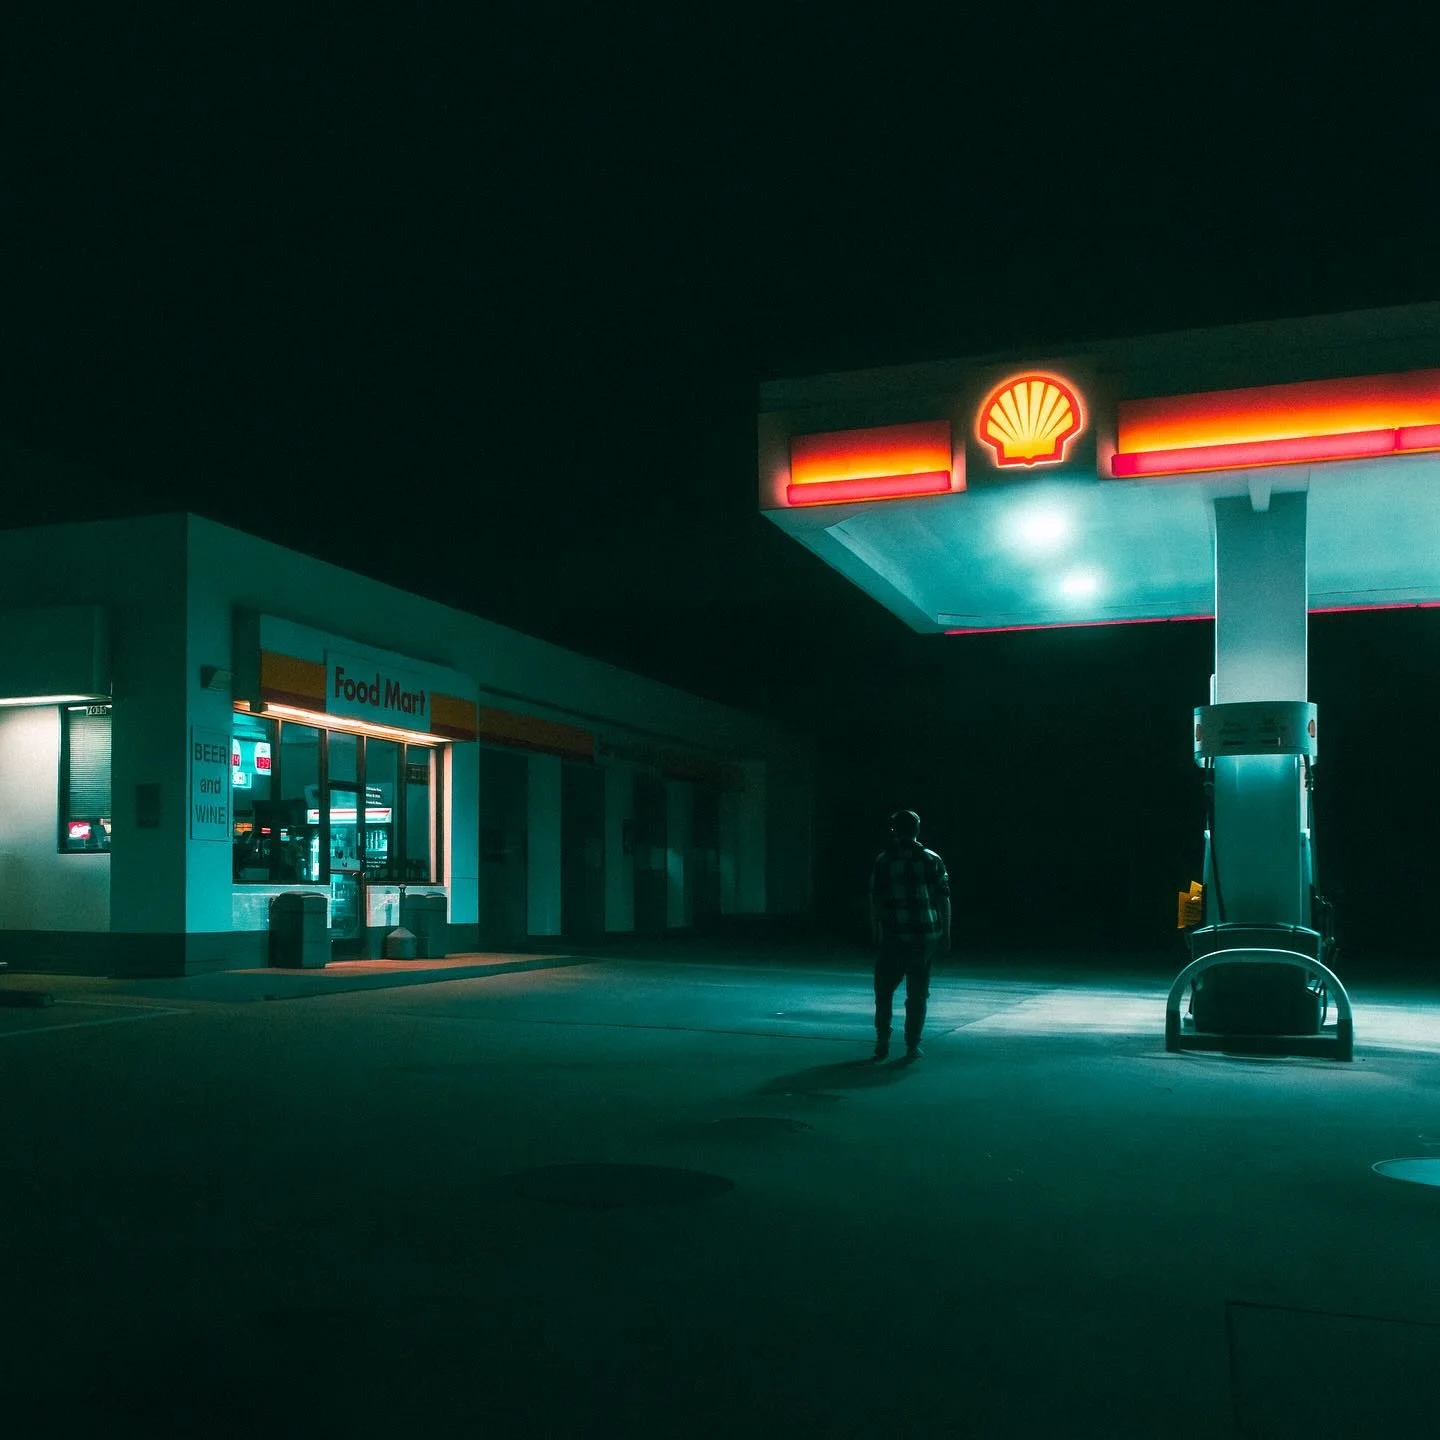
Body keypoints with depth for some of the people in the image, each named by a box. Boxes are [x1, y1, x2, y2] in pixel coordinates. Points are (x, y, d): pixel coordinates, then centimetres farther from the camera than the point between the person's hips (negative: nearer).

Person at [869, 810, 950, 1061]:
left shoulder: (884, 860, -1)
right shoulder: (932, 860, 4)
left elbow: (875, 900, -2)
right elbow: (943, 899, 3)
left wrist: (875, 930, 8)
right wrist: (945, 932, 9)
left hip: (893, 936, -1)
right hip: (926, 936, 2)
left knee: (884, 989, 11)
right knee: (918, 991, 8)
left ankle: (882, 1042, 9)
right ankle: (913, 1046, 7)